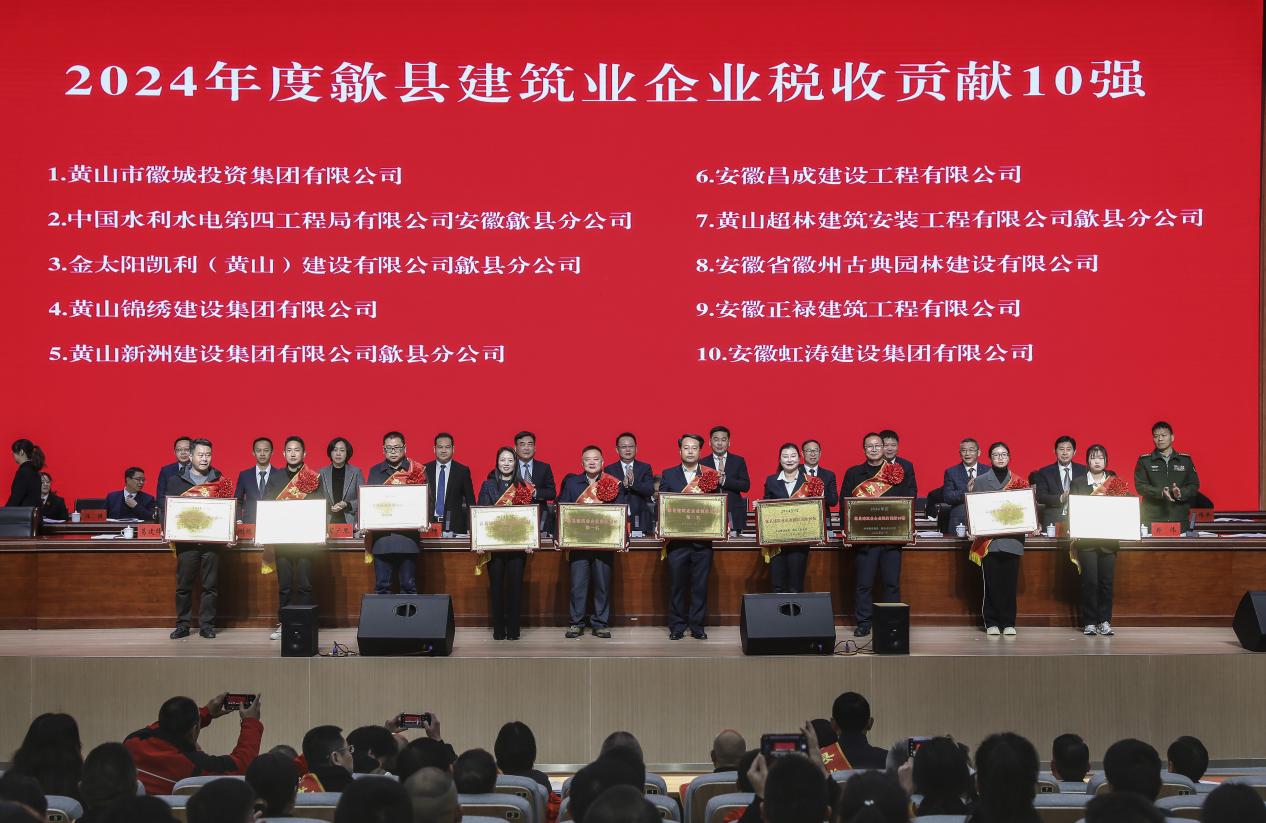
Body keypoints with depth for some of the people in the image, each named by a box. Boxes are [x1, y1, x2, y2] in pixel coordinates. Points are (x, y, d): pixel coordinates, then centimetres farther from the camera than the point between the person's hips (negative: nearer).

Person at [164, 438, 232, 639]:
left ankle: (207, 625, 8)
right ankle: (182, 625, 10)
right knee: (183, 585, 2)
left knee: (210, 585, 1)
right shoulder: (175, 481, 8)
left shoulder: (220, 481, 7)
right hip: (186, 540, 0)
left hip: (212, 539, 0)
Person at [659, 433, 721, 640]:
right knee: (676, 584, 1)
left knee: (700, 584, 2)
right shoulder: (668, 475, 8)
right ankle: (676, 627, 8)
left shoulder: (711, 475, 7)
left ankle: (698, 626, 10)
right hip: (677, 538, 0)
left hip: (702, 539, 0)